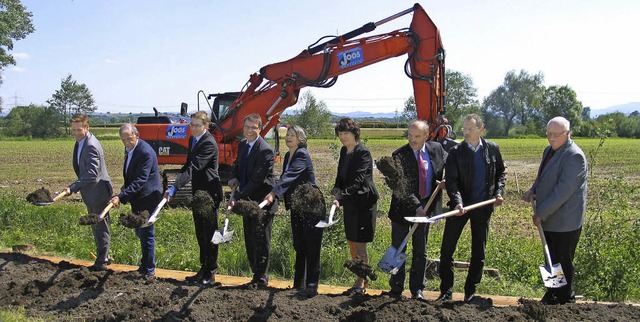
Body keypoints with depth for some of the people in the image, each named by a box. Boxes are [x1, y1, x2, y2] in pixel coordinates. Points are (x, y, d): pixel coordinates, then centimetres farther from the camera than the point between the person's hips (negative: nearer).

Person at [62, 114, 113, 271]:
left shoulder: (91, 146, -24)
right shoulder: (80, 142, 7)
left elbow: (92, 174, -31)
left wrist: (72, 188, -35)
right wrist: (75, 187, 14)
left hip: (98, 191, -10)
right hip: (91, 193, 10)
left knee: (101, 227, 1)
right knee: (96, 226, 19)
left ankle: (102, 262, 10)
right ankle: (103, 257, 32)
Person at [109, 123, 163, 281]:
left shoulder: (145, 152, -24)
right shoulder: (129, 149, 6)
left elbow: (139, 181, -30)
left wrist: (121, 197, -34)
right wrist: (126, 188, 10)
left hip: (148, 197, -10)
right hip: (137, 198, 10)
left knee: (146, 234, -3)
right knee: (140, 233, 20)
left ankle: (149, 271, 8)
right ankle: (145, 265, 35)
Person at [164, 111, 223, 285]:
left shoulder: (209, 143, -20)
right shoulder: (193, 139, 9)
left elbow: (193, 168, -28)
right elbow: (188, 165, 16)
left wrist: (174, 188, -34)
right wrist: (175, 185, 4)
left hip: (209, 193, -9)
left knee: (209, 233, 0)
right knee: (200, 234, 16)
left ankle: (210, 273, 9)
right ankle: (203, 269, 28)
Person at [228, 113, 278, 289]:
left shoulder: (265, 151, -21)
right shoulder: (242, 144, 7)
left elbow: (257, 180, -24)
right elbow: (238, 164, 23)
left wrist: (237, 198, -26)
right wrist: (234, 177, 1)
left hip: (262, 201, -9)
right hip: (247, 199, 9)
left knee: (260, 240, -2)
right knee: (250, 240, 15)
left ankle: (261, 279, 9)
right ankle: (257, 275, 28)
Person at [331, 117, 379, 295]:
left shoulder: (363, 153, -18)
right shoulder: (344, 151, 8)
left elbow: (357, 181, -26)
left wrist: (340, 198, -35)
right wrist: (337, 187, -3)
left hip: (364, 202, -9)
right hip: (350, 203, 9)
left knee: (360, 244, -4)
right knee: (351, 243, 14)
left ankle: (360, 284, 9)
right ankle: (363, 279, 28)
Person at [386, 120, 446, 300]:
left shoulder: (436, 149, -3)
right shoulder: (399, 155, -16)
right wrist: (416, 207, -27)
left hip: (425, 206, 3)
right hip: (403, 208, -3)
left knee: (420, 251, 11)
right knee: (398, 249, 7)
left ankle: (417, 289, 22)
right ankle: (396, 289, 19)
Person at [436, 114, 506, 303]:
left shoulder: (492, 149, 0)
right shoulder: (456, 152, -7)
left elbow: (501, 172, 14)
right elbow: (451, 180, -13)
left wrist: (499, 192, -1)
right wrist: (457, 202, -27)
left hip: (483, 206, 2)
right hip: (460, 206, -1)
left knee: (478, 253, 10)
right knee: (447, 249, 1)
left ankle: (470, 292, 23)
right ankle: (446, 291, 15)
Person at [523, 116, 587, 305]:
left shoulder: (574, 156, -19)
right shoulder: (549, 150, 11)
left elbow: (563, 191, -24)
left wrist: (541, 213, -20)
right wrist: (533, 190, 4)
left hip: (564, 223, -9)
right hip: (549, 219, 9)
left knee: (563, 264, 4)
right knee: (552, 261, 19)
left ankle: (566, 299, 20)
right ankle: (552, 296, 33)